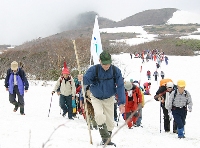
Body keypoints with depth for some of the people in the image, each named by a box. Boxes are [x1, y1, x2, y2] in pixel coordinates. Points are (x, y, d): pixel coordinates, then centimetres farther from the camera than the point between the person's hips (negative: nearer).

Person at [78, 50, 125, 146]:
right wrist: (82, 79, -54)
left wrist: (121, 103, -21)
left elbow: (120, 87, -16)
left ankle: (108, 140, 26)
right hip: (96, 98, -2)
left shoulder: (116, 71, -18)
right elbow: (87, 79, -28)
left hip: (109, 98, 2)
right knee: (99, 116, -24)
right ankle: (105, 137, -8)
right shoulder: (94, 69, -21)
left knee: (110, 121, 4)